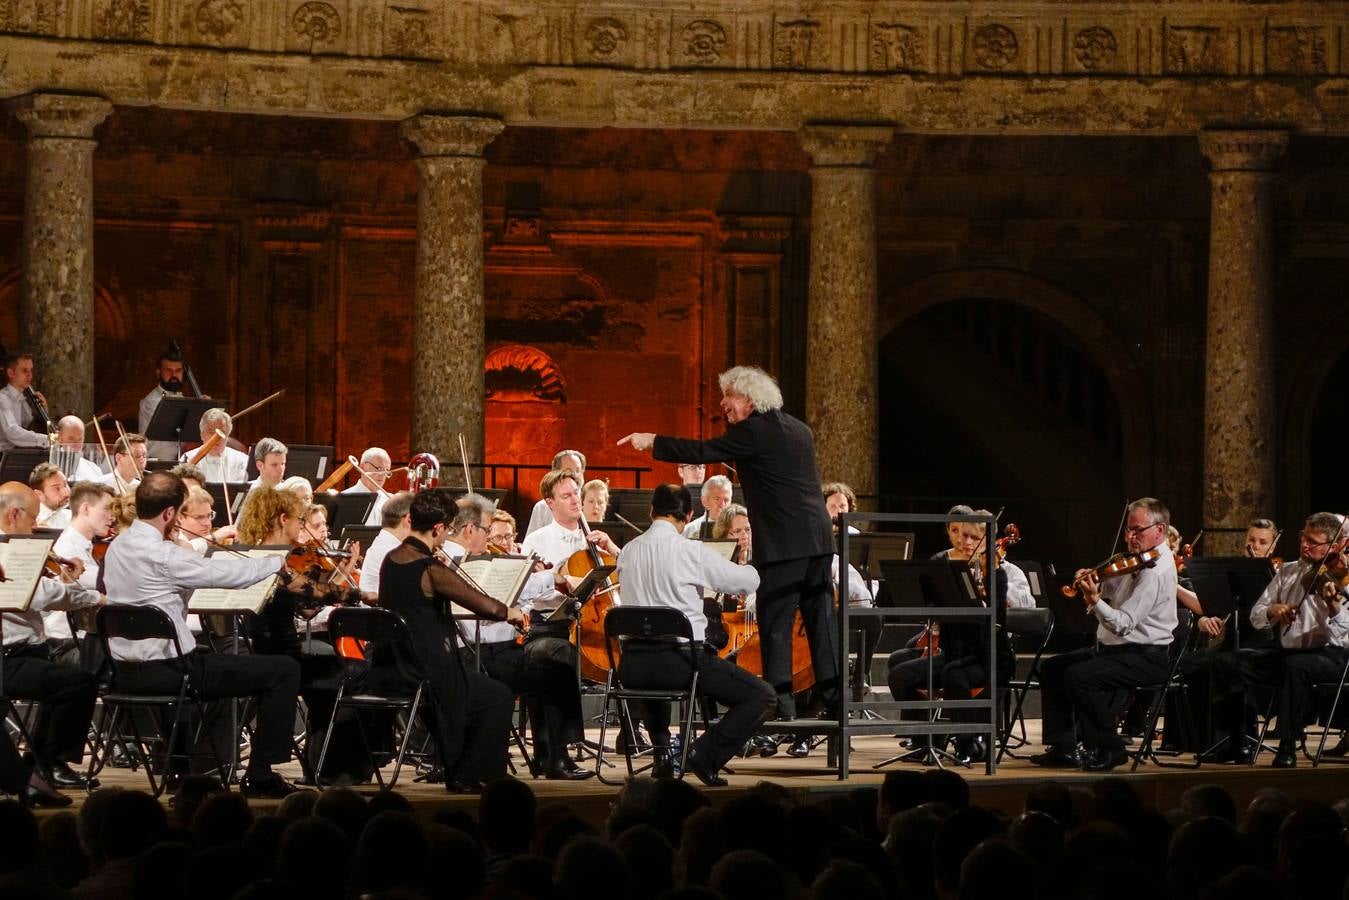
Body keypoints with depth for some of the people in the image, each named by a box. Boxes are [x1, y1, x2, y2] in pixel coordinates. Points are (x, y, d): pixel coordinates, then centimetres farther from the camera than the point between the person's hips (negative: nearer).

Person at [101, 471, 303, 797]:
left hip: (127, 671, 10)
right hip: (165, 671, -10)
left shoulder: (117, 547, 7)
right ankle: (260, 775, 1)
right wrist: (277, 562, 3)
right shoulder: (160, 553, -21)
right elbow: (229, 575, -14)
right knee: (284, 670, -3)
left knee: (213, 658, 40)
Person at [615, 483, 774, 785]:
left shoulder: (628, 551, 7)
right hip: (681, 657, -6)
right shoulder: (691, 551, -9)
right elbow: (749, 581, -1)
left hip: (632, 665, 6)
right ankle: (705, 753, -8)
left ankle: (661, 747, 28)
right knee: (762, 696, 4)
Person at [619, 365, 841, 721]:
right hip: (818, 538, 8)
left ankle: (781, 702, -6)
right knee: (820, 618, 8)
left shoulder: (754, 431, -7)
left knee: (776, 624, -4)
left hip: (783, 544, -8)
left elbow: (703, 452, -10)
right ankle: (834, 698, 7)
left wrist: (652, 441, -1)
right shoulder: (799, 430, 18)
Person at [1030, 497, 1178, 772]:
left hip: (1146, 656, -11)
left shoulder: (1156, 571, -20)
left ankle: (1109, 749, -14)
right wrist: (1092, 579, -1)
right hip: (1115, 648, 11)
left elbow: (1122, 624, -26)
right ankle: (1063, 749, 4)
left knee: (1079, 676, -29)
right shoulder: (1138, 561, 12)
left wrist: (1094, 600, -37)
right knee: (1053, 668, 7)